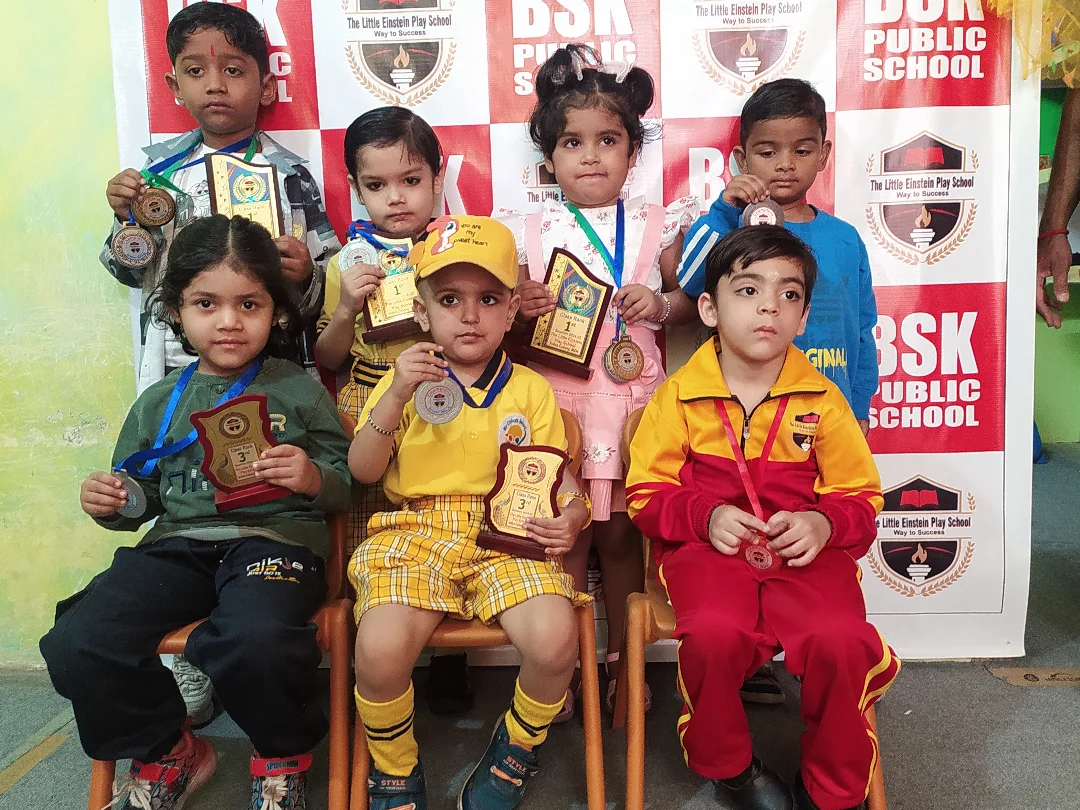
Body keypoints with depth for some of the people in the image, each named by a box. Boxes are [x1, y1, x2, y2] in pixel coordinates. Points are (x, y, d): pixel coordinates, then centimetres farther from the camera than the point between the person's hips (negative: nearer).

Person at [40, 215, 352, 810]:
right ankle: (165, 754, 13)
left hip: (275, 539, -4)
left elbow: (348, 484, 6)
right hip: (178, 543, 5)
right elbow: (142, 491, 26)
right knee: (76, 645, -18)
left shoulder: (298, 391, 6)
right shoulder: (159, 404, 17)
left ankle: (284, 754, 2)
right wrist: (113, 502, 4)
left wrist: (314, 478, -16)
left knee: (255, 641, -36)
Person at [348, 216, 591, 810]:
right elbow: (362, 470, 2)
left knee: (554, 638, -27)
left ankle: (518, 747, 10)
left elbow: (556, 475, 10)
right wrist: (396, 396, -12)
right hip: (416, 532, 0)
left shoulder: (530, 389, 13)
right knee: (380, 649, -28)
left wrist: (571, 516, -13)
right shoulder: (406, 377, 12)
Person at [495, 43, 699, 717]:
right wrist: (519, 309, -14)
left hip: (632, 397, 0)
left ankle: (623, 663, 29)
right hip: (557, 395, 0)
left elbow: (691, 301, 10)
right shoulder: (531, 233, 3)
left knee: (621, 534, 10)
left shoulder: (656, 227, 5)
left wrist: (661, 304, -10)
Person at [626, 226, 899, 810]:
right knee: (714, 634, -31)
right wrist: (705, 517, -15)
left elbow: (861, 497, 9)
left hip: (805, 549, 2)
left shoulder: (822, 399, 5)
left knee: (842, 640, -26)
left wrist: (823, 523, -13)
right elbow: (646, 494, 3)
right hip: (707, 547, -1)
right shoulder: (678, 396, 1)